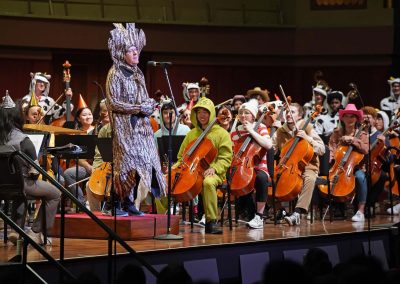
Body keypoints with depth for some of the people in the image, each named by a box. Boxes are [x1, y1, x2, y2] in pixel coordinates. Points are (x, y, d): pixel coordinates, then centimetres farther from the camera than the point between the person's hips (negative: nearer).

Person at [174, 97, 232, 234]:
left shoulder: (222, 133, 7)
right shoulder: (192, 134, 22)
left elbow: (225, 158, -1)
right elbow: (182, 156, 27)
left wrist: (214, 168, -19)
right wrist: (176, 166, 5)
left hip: (211, 173, -5)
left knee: (208, 182, -42)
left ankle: (211, 221, -33)